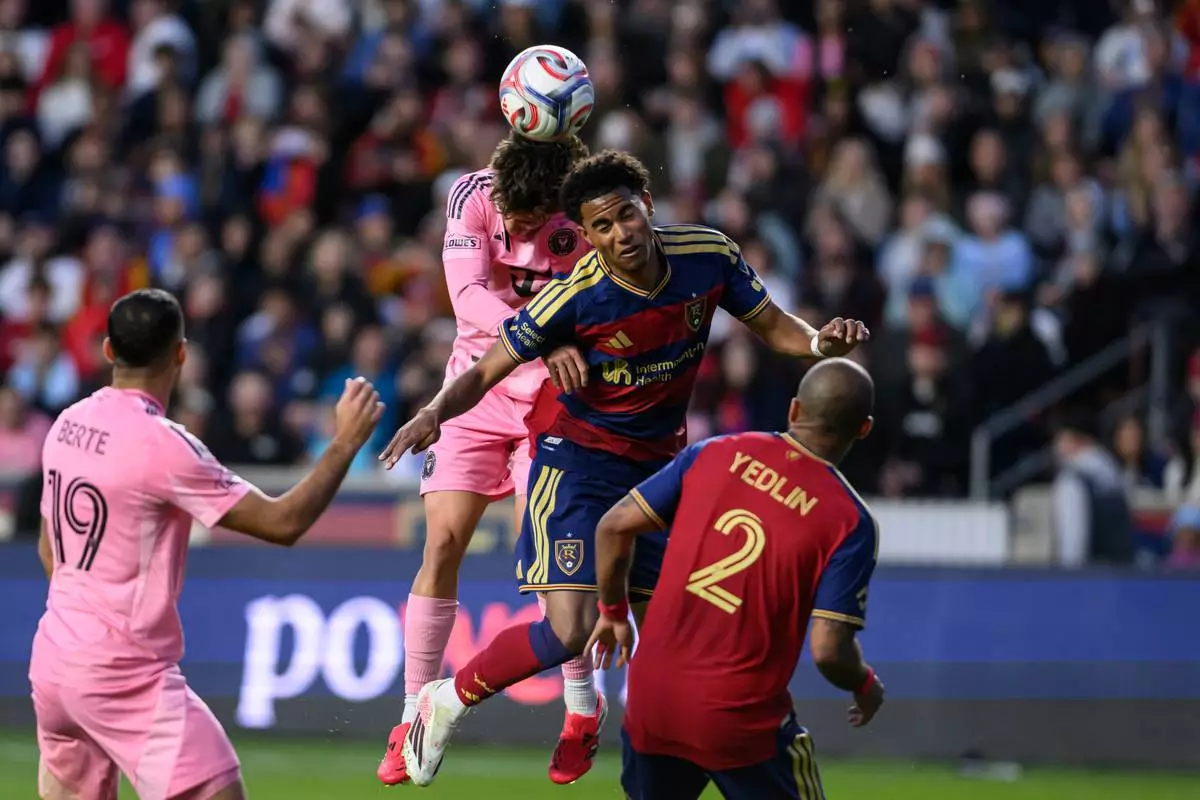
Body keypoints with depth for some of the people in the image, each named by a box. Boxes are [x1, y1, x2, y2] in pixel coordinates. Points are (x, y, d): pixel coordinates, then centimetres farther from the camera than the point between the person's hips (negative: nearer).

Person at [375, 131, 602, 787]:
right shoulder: (472, 197, -16)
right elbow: (470, 295, -27)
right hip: (478, 387, 1)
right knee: (442, 544, -7)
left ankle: (582, 707, 14)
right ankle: (413, 718, 2)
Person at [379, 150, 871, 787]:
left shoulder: (709, 256, -12)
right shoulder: (575, 296, -23)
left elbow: (770, 324, 4)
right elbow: (486, 371, -15)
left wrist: (819, 342, -18)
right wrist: (435, 413, -35)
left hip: (658, 460, 5)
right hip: (576, 454, -5)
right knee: (569, 631, -17)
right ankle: (447, 702, 5)